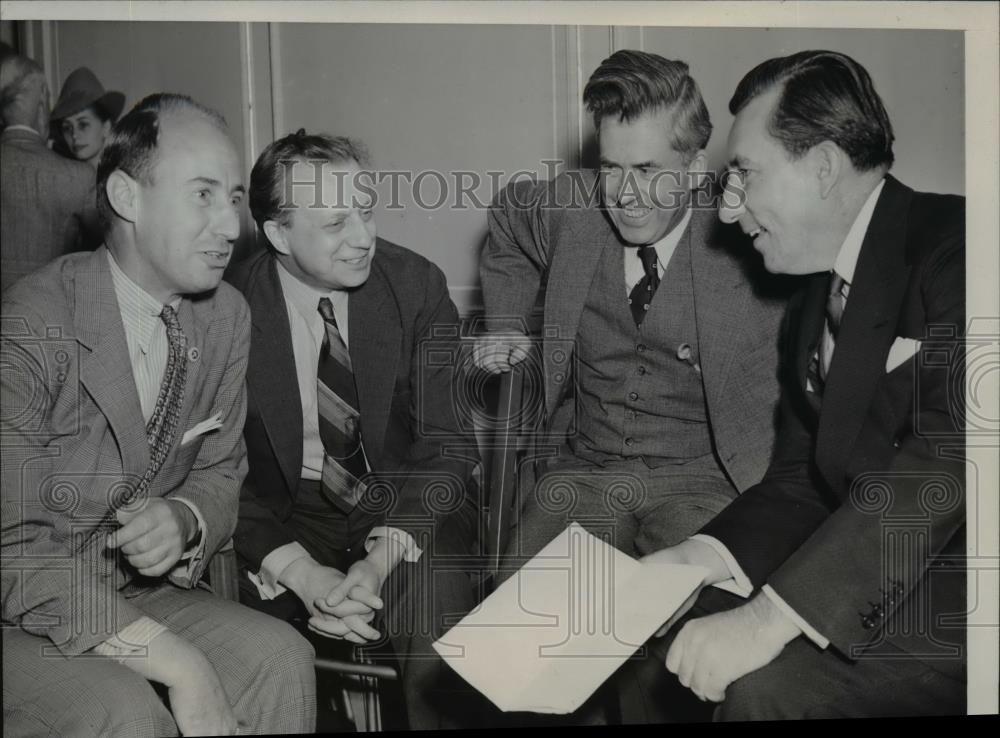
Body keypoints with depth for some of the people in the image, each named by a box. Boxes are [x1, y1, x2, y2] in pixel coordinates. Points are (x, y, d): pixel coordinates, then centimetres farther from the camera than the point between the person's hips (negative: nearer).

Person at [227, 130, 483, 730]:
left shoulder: (417, 285, -9)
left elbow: (445, 444, -9)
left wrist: (382, 558, -25)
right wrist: (302, 573, -27)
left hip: (408, 507, 0)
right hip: (290, 515, 1)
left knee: (432, 596, -28)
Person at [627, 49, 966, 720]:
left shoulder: (952, 244, -15)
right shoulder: (814, 301, 14)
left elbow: (949, 453, -27)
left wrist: (770, 617, -29)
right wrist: (706, 555, -6)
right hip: (875, 575, 8)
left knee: (769, 685, -25)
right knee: (656, 647, 2)